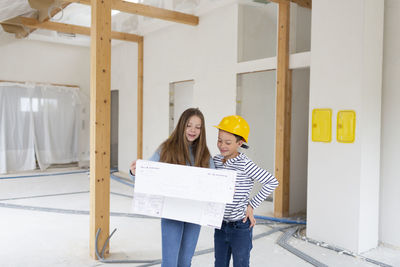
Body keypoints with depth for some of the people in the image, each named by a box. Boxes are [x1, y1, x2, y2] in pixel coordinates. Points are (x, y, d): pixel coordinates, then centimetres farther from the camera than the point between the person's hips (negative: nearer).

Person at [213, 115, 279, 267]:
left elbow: (272, 182, -15)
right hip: (220, 225, 6)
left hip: (241, 226, -6)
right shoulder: (216, 161, 0)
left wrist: (252, 205, -13)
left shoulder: (244, 164, -18)